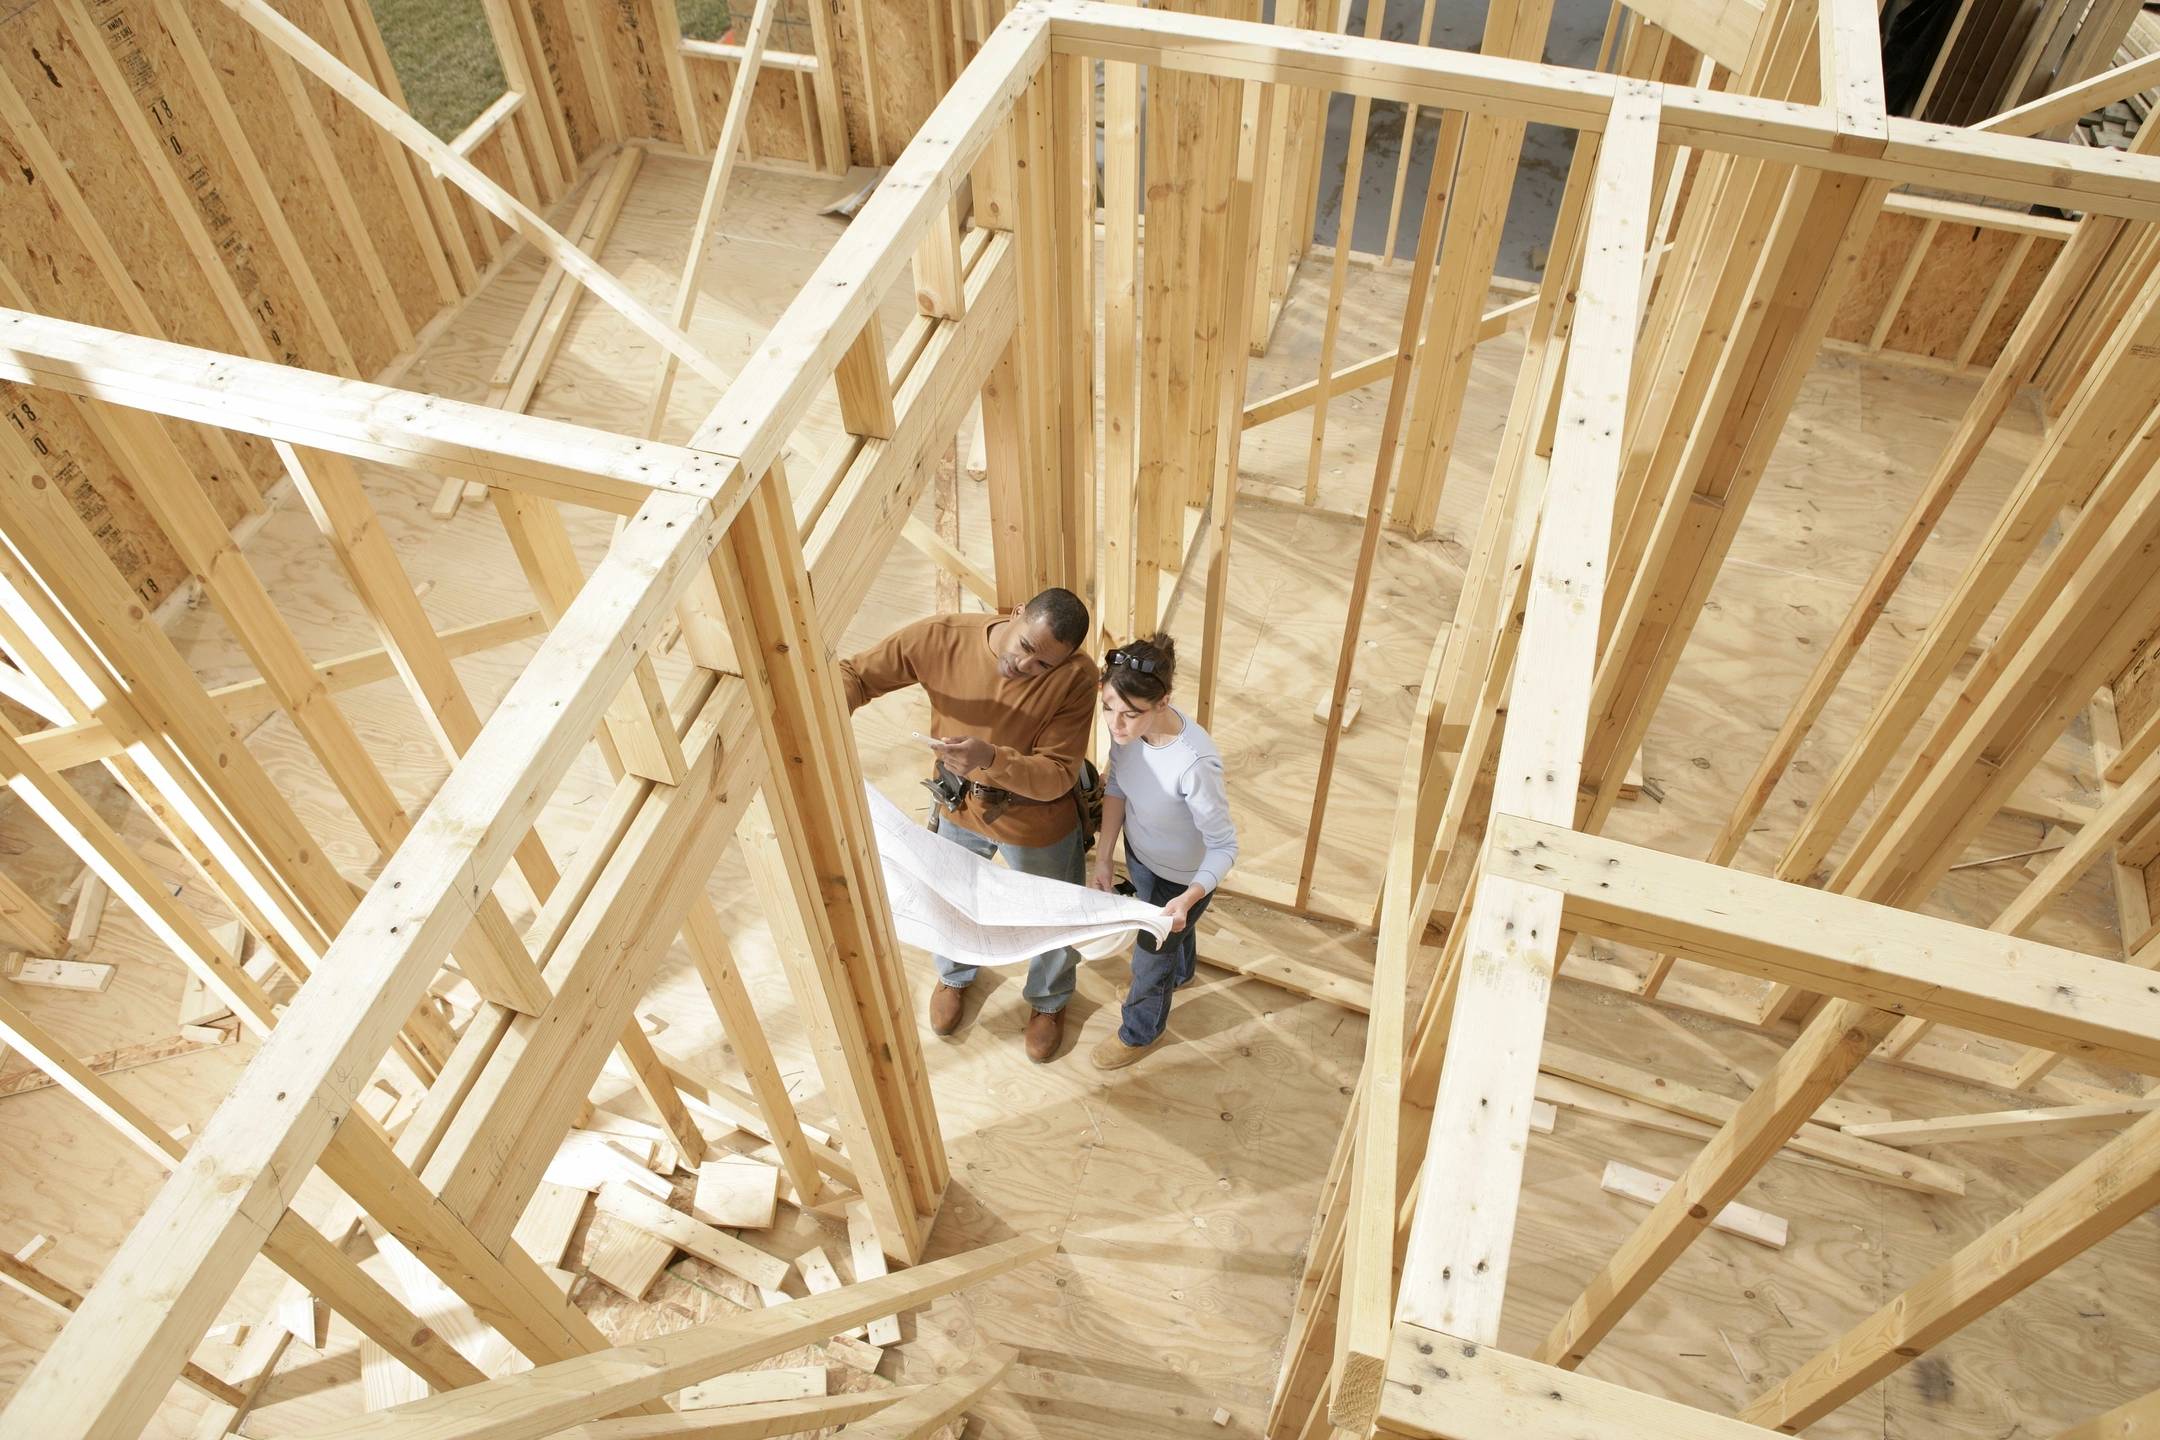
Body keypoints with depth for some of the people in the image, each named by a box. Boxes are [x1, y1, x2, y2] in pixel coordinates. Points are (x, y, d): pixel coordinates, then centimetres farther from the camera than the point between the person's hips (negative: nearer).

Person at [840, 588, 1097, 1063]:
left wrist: (991, 759, -48)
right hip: (958, 807, 2)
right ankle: (954, 976, 64)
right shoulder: (940, 637, -27)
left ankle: (1048, 1000, 57)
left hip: (1037, 822, -2)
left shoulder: (1076, 677, -32)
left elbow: (1058, 776, -30)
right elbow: (854, 675, -18)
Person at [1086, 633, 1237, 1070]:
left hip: (1182, 876, -5)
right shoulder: (1129, 728, -25)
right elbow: (1117, 786, -7)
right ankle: (1179, 972, 70)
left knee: (1151, 953, 20)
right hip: (1140, 853, 5)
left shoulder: (1195, 764, -43)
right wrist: (1102, 858, -12)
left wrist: (1188, 899, -44)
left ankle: (1140, 1032, 52)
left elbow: (1224, 846, -30)